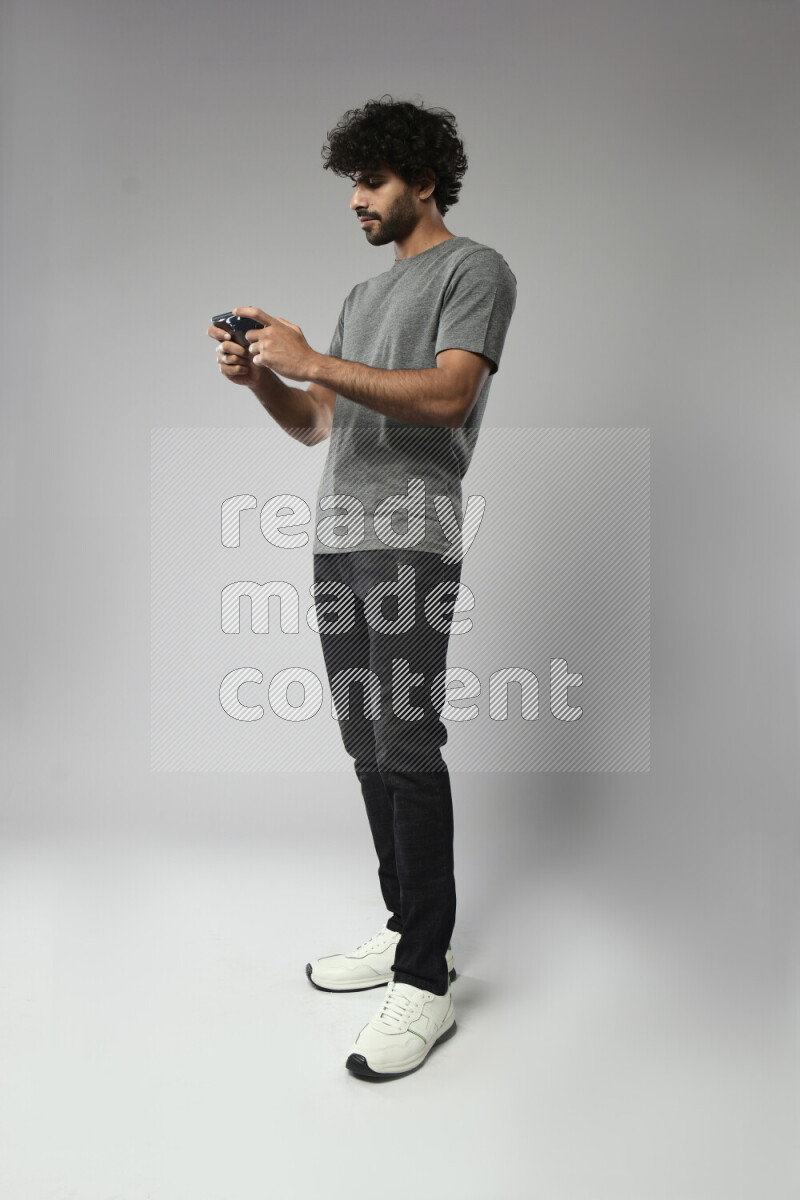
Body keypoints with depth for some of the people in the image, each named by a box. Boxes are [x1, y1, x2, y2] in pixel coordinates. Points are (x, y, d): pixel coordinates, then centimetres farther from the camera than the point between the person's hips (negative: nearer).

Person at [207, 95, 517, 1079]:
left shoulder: (475, 270, 5)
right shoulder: (361, 295, 27)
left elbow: (448, 396, -13)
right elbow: (315, 425, 22)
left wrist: (314, 362, -14)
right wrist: (258, 377, 4)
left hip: (408, 539, -8)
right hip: (337, 540, 8)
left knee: (406, 747, -12)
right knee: (367, 746, 8)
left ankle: (426, 981, -4)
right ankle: (405, 928, 20)